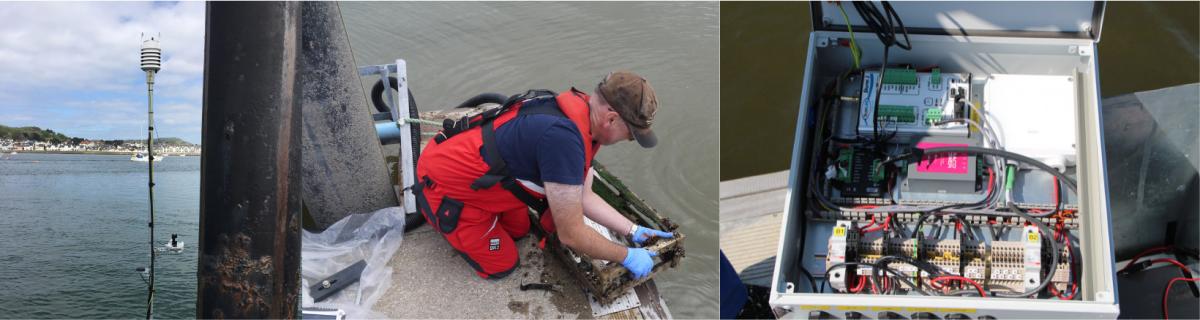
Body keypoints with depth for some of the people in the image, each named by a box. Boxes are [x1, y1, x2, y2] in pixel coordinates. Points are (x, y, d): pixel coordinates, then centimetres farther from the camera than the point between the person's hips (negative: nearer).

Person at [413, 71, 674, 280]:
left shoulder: (582, 113, -7)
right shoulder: (563, 138, -38)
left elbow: (583, 197, 4)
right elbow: (571, 234, -30)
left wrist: (633, 231, 1)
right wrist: (627, 256, -16)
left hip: (461, 161, 9)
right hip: (445, 185, -9)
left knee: (519, 230, 24)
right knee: (502, 265, 8)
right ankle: (434, 213, 17)